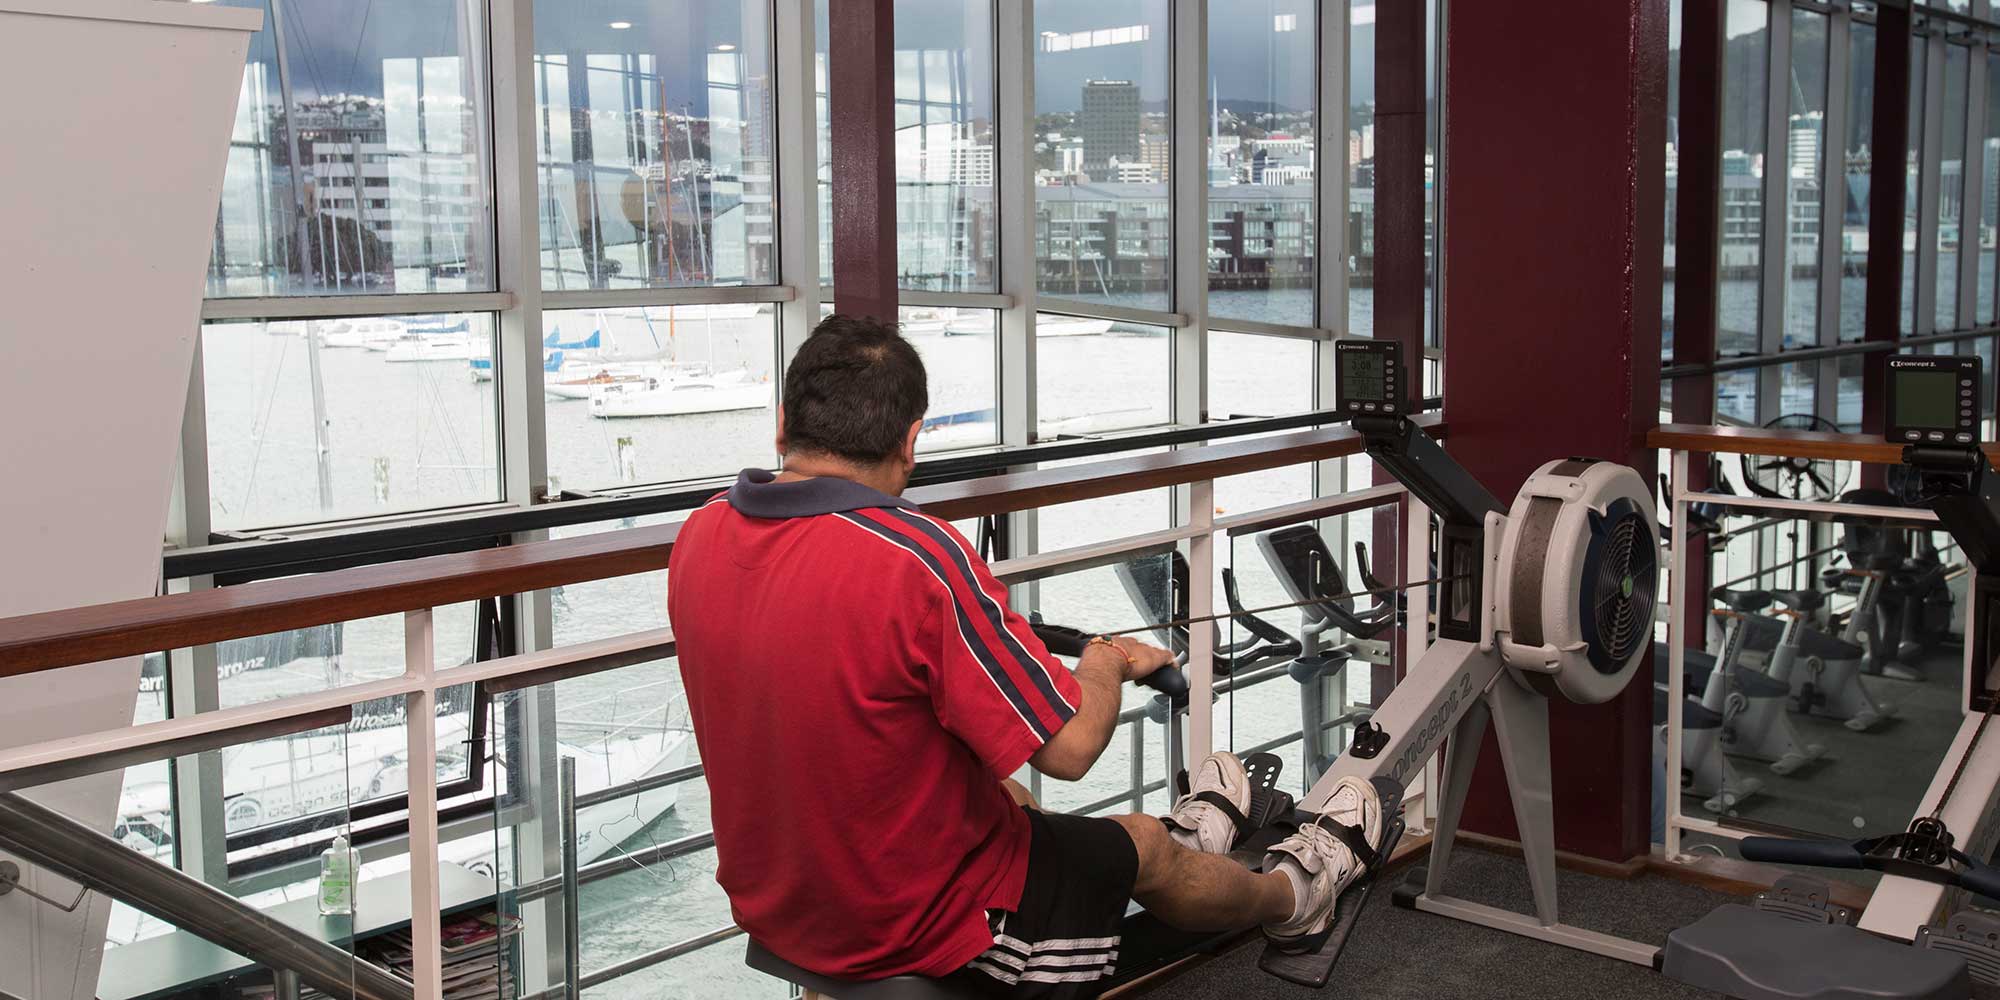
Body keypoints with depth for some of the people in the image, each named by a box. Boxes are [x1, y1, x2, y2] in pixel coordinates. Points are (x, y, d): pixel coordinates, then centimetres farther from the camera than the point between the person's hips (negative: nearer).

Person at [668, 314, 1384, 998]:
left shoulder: (698, 537, -9)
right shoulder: (916, 559, -31)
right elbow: (1069, 747, -24)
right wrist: (1107, 664, -2)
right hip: (926, 933, -6)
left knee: (1009, 794, 31)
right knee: (1146, 848, 19)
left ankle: (1188, 833, 56)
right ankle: (1293, 893, 50)